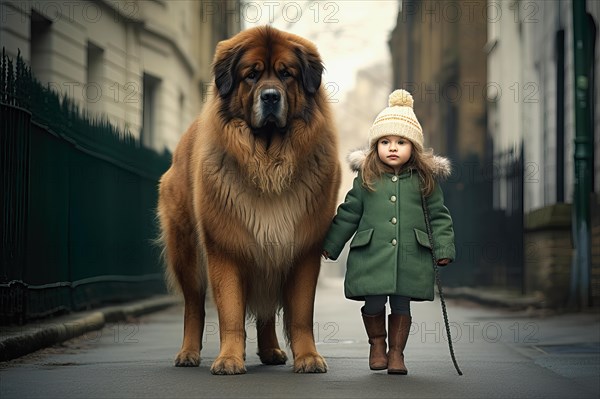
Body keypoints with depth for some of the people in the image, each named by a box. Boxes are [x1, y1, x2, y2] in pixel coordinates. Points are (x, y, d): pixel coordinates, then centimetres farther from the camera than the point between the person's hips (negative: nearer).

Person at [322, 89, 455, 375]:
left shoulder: (425, 179, 5)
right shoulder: (366, 178, 5)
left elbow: (438, 216, 9)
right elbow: (348, 214, 12)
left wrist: (443, 249, 2)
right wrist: (330, 245, 14)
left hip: (411, 256, 0)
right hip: (371, 255, 0)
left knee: (401, 305, 6)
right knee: (373, 303, 0)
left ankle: (396, 352, 22)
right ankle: (377, 344, 26)